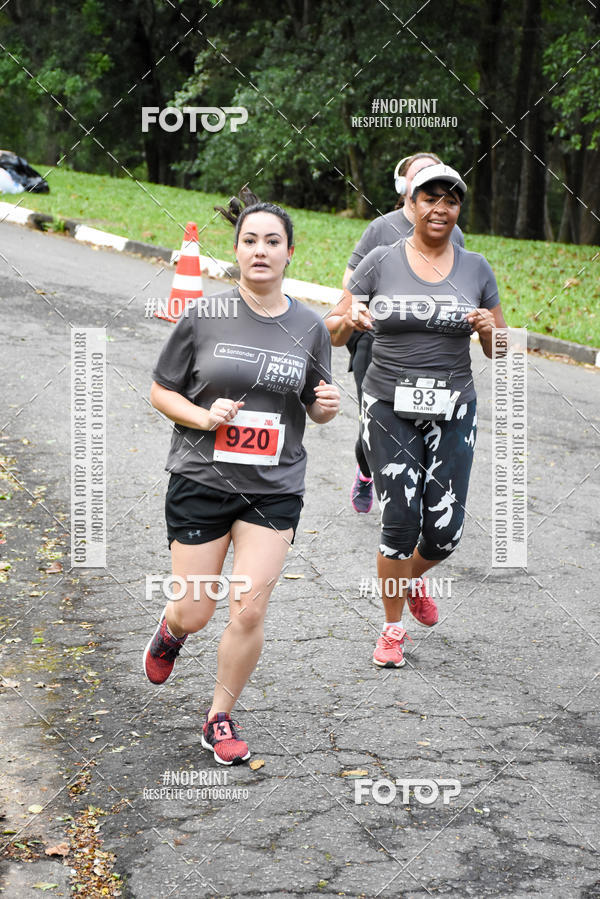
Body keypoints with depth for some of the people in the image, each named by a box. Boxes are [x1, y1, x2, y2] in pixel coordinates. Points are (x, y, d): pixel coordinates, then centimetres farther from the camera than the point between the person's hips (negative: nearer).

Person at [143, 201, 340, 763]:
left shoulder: (309, 327, 2)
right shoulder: (203, 317, -5)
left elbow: (314, 408, 14)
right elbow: (160, 393, 3)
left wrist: (328, 406, -9)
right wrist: (204, 417, -16)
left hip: (274, 490, 1)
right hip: (201, 482, -1)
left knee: (248, 611, -5)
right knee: (195, 614, 4)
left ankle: (219, 718, 16)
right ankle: (171, 630, 43)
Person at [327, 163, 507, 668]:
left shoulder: (476, 269, 5)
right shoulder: (380, 263, 0)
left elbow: (499, 352, 10)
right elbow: (334, 332, 3)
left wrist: (490, 331, -12)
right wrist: (349, 321, -20)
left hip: (453, 411, 2)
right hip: (390, 408, -2)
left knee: (445, 531, -1)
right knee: (401, 523, -6)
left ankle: (412, 579, 35)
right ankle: (393, 628, 15)